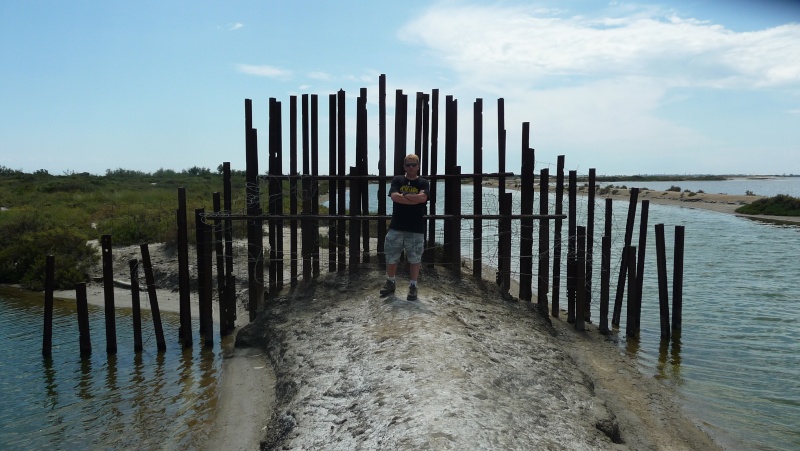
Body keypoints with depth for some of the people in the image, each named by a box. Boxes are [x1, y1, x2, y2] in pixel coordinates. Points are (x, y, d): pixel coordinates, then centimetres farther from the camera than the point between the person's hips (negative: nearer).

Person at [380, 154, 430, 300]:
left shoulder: (423, 183, 2)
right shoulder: (397, 180, 5)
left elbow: (422, 198, -18)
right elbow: (394, 196, -12)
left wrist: (403, 196, -12)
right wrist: (414, 199, -14)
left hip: (416, 229, -1)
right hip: (396, 227, 2)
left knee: (415, 259, 3)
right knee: (391, 257, 8)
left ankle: (413, 287, 13)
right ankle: (390, 283, 25)